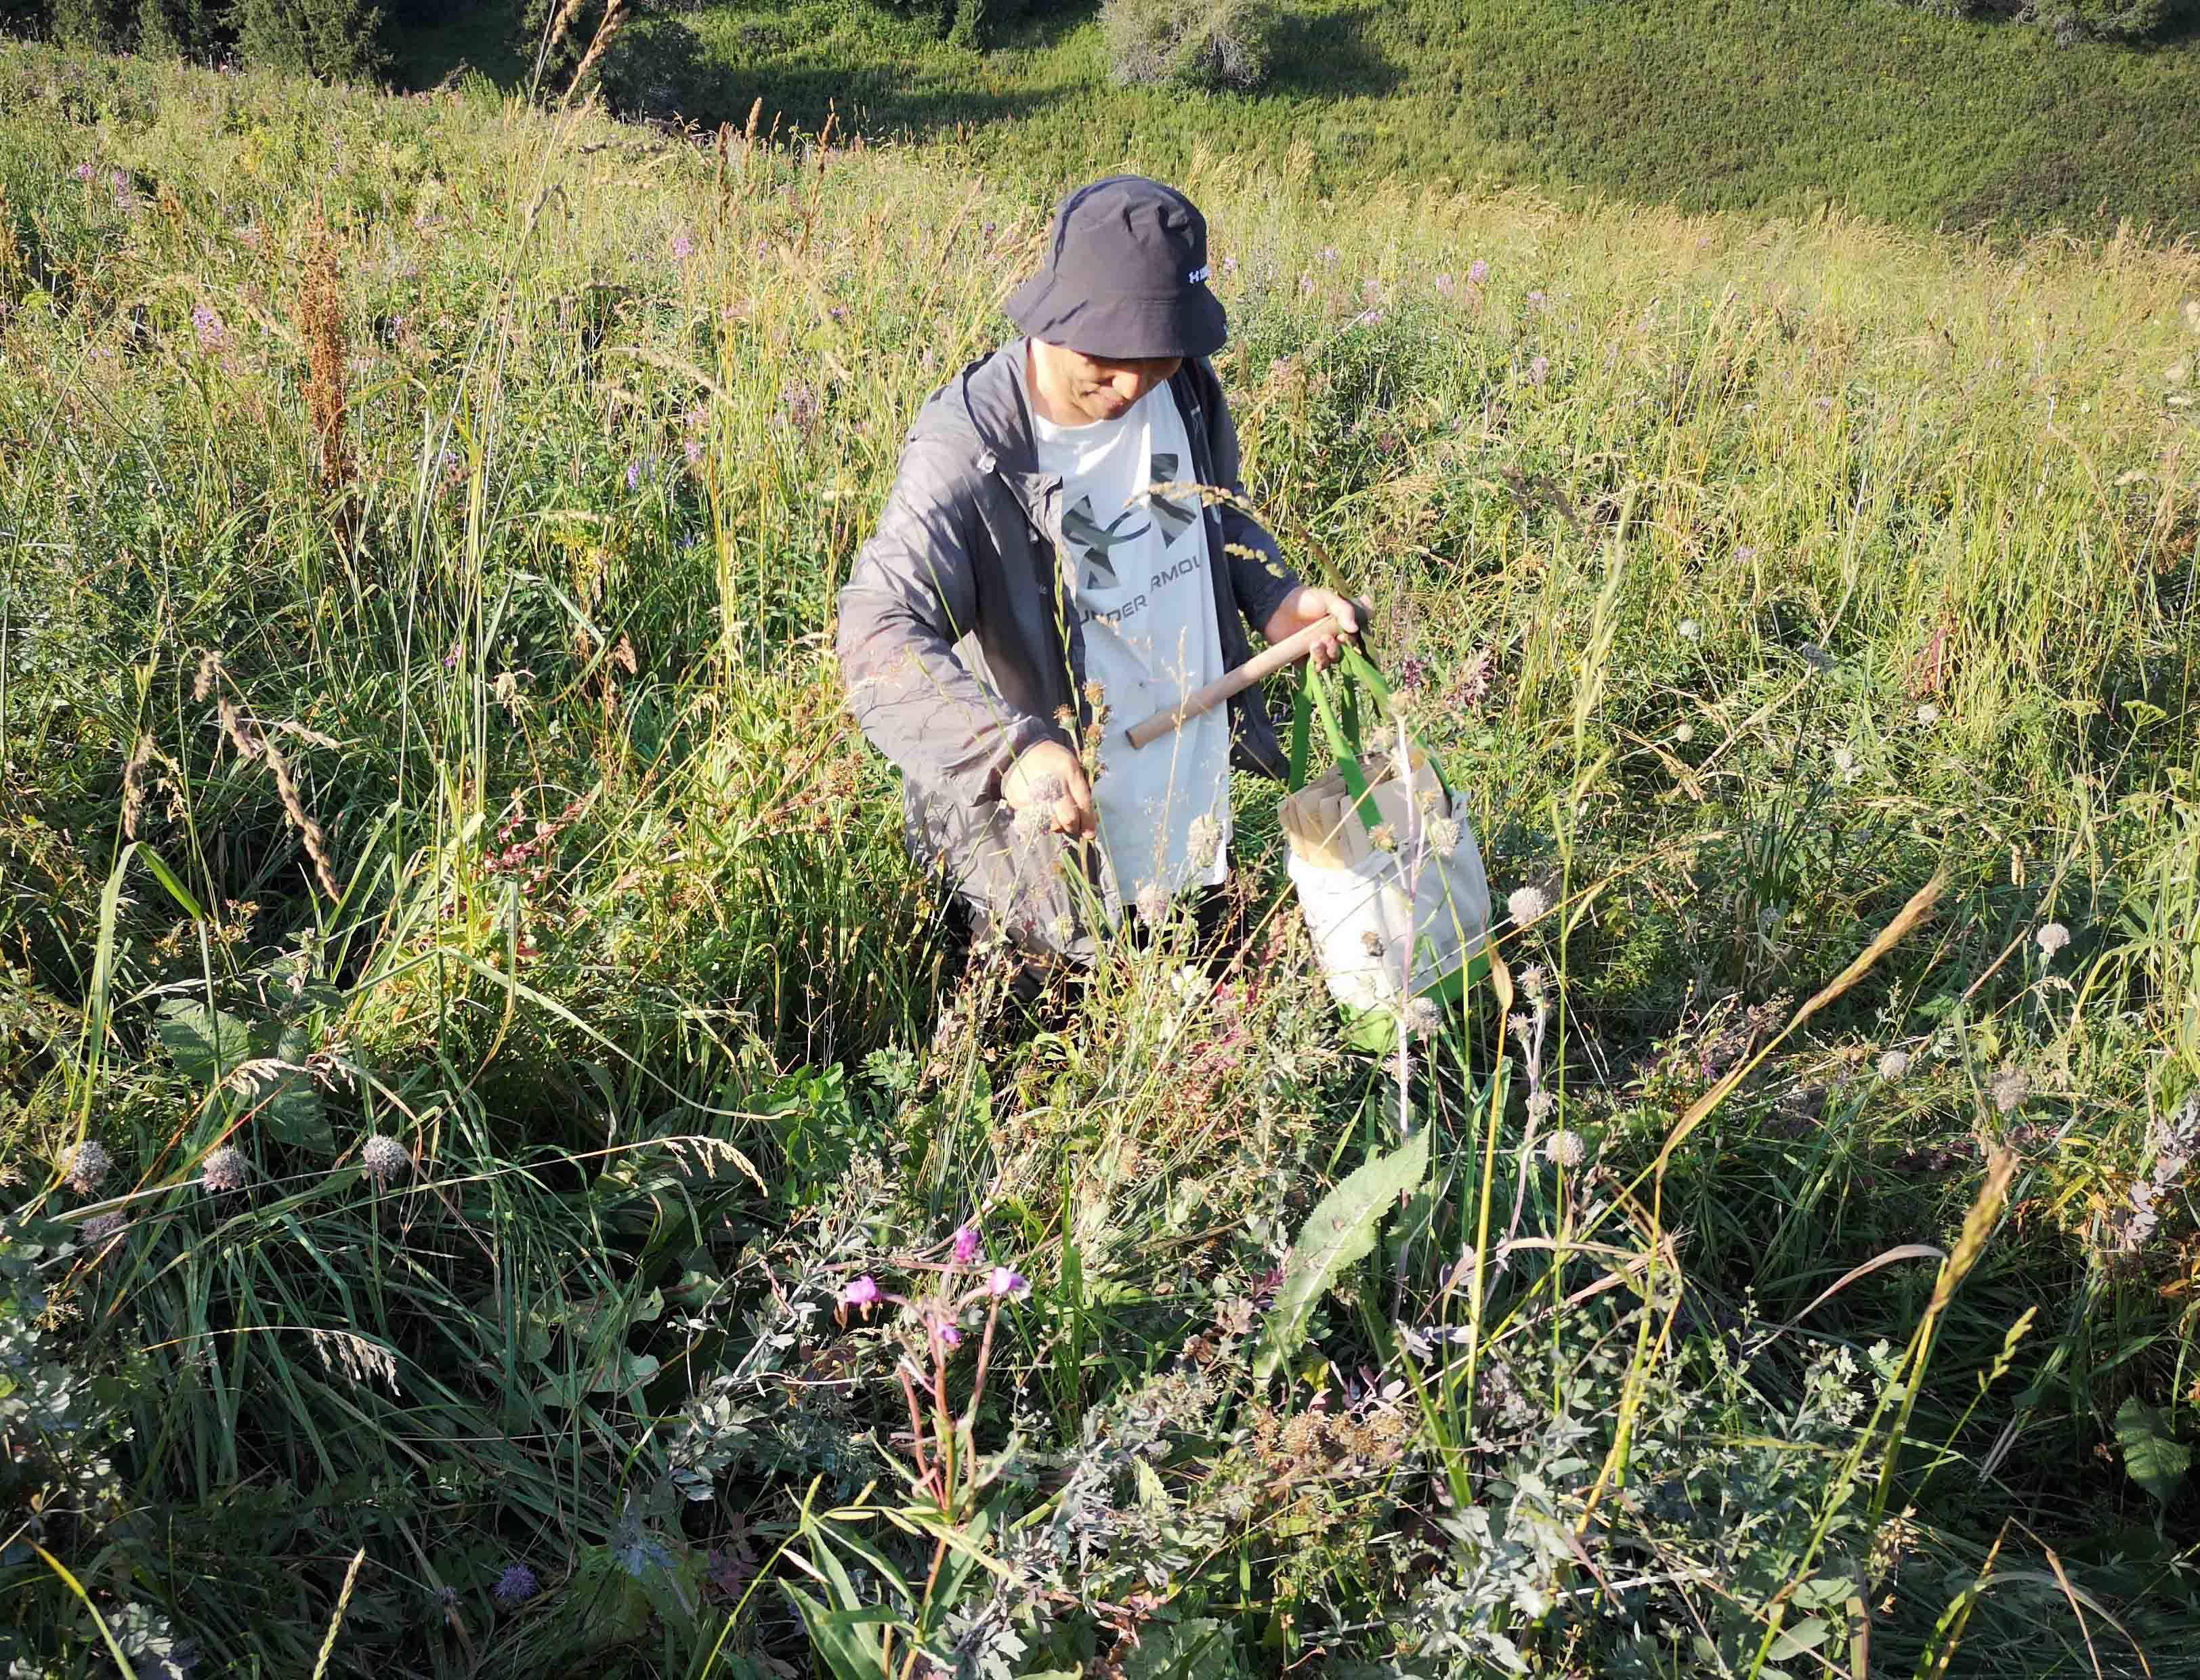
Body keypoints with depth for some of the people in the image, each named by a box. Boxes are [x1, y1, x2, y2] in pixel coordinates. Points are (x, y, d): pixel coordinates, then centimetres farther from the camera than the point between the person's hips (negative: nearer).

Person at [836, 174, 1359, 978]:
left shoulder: (1185, 390, -5)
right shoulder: (968, 450, -25)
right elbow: (880, 636, -33)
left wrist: (1277, 598, -6)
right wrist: (1009, 749, -48)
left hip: (1199, 815, 6)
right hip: (1058, 838, -6)